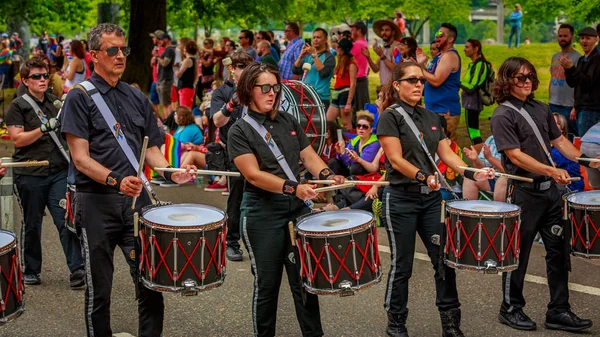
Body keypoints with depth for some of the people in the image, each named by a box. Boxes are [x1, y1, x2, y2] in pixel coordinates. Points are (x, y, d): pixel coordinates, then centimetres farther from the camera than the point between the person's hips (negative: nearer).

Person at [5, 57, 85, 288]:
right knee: (31, 225, 7)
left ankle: (77, 269, -8)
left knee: (66, 220, -7)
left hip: (59, 172, 3)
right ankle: (30, 271, 21)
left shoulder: (56, 103, 16)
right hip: (30, 175, -3)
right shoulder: (18, 105, 0)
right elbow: (17, 139, -10)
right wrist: (45, 127, -18)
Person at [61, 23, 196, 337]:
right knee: (99, 288, 6)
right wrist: (115, 180, -27)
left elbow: (151, 147, 16)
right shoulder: (80, 97, -3)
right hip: (96, 201, -4)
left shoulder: (137, 98, 13)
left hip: (136, 199, 4)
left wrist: (171, 172, -4)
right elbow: (80, 158, -11)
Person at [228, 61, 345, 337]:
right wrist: (293, 187, -27)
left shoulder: (289, 122, 10)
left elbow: (309, 156, 11)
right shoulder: (240, 131, -6)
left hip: (297, 208, 4)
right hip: (262, 213, -4)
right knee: (267, 283, 5)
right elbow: (254, 174, -15)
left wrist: (326, 175, -10)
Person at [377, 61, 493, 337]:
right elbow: (396, 159, -16)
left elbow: (446, 154, 8)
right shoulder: (390, 117, -7)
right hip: (401, 199, -6)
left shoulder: (431, 118, 12)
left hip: (431, 197, 6)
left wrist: (472, 174, -8)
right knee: (402, 265, 3)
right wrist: (423, 176, -30)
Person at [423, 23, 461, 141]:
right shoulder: (441, 55, 18)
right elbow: (430, 76, 21)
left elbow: (436, 80, -21)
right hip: (435, 109, 10)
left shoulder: (450, 56, -13)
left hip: (445, 111, -10)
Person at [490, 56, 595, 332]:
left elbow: (559, 140, 17)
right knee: (518, 254, 4)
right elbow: (516, 155, -19)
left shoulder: (541, 109, 12)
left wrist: (586, 161, 4)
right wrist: (552, 170, -28)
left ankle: (559, 312, 17)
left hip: (549, 189, 7)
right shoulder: (502, 116, -11)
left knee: (558, 251, 8)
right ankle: (511, 309, 20)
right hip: (524, 192, -7)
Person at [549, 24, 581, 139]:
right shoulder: (555, 57, 15)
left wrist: (576, 107, -16)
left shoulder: (577, 57, -6)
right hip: (553, 105, 7)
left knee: (570, 139, -4)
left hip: (568, 107, -7)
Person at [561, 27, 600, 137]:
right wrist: (567, 68, -3)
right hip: (582, 108, 9)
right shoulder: (582, 59, 17)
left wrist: (571, 68, -24)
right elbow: (572, 83, 12)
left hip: (591, 110, -9)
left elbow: (588, 82, -19)